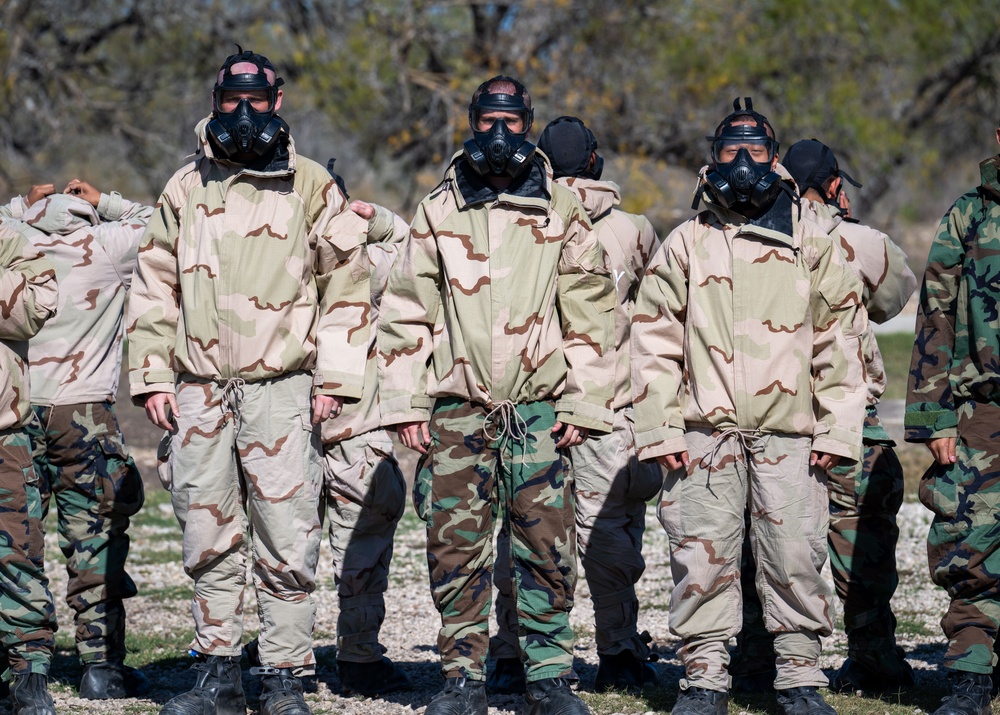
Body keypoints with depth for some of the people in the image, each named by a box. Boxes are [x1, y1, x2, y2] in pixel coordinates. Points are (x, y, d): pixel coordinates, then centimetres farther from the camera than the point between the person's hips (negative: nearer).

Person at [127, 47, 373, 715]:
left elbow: (348, 288, 5)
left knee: (286, 542, -5)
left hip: (281, 390, -3)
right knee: (209, 541, 5)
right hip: (199, 391, 3)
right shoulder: (184, 191, 13)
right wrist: (152, 376, 7)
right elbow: (155, 288, 16)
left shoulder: (312, 188, 5)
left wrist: (333, 379, -3)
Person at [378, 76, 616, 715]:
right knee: (455, 544, -2)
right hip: (456, 404, 1)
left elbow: (589, 313, 8)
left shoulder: (561, 212, 8)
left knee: (547, 545, -5)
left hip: (537, 405, -1)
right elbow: (406, 313, 11)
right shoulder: (437, 212, 11)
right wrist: (404, 403, 3)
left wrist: (584, 401, 0)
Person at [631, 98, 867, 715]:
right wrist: (658, 429, 0)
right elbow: (654, 342, 9)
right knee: (703, 554, -3)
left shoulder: (813, 247, 10)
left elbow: (840, 344, 8)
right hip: (704, 429, 1)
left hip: (791, 432, 0)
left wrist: (837, 431, 0)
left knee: (796, 557, -4)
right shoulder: (684, 246, 11)